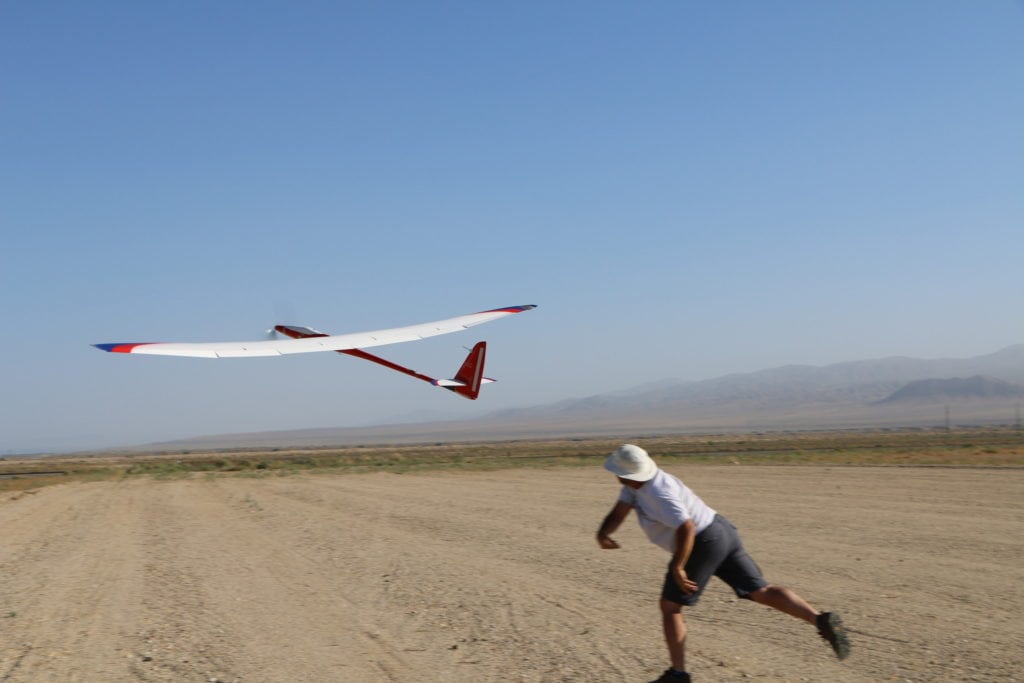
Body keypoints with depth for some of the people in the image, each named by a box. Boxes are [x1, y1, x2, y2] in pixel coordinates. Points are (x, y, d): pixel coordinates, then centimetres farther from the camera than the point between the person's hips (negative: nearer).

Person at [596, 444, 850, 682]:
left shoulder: (658, 493, -22)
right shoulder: (636, 480, 7)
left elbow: (686, 528, -30)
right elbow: (618, 513, 3)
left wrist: (677, 568, -23)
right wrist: (603, 534, -18)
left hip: (703, 544, -10)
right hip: (722, 534, 10)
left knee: (670, 607, 4)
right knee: (761, 592, 4)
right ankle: (821, 619, -13)